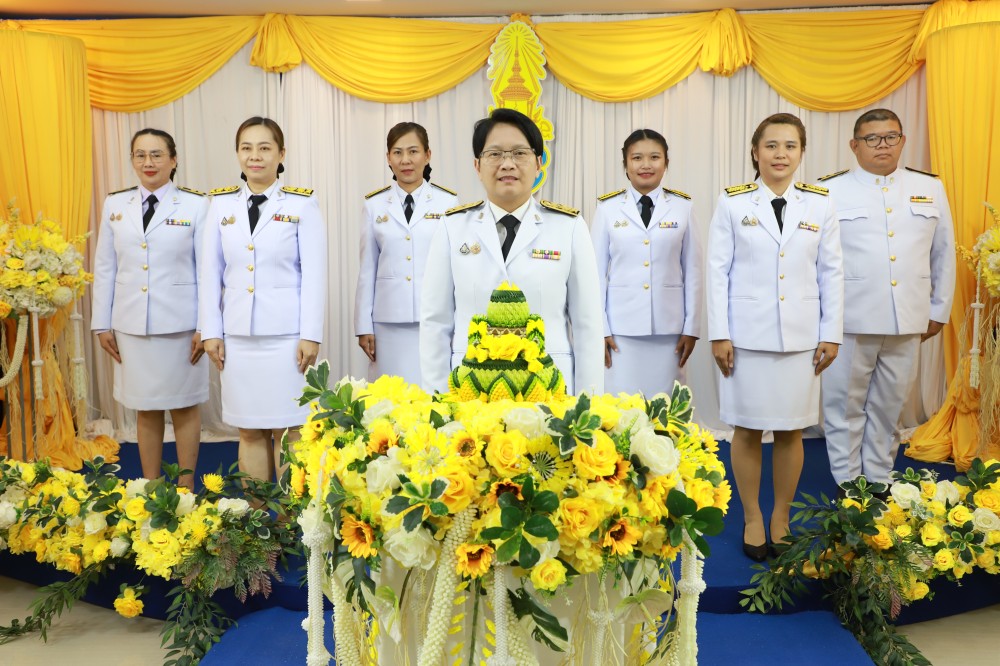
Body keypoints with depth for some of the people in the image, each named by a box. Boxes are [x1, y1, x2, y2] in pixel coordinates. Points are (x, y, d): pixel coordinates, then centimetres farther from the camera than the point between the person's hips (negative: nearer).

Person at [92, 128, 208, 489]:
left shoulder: (195, 205, -2)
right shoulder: (114, 204, 8)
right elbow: (104, 268, 10)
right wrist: (101, 324, 7)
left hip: (180, 324, -3)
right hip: (131, 325, 3)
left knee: (184, 406, 7)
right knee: (145, 409, 11)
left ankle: (186, 488, 21)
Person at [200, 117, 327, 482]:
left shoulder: (302, 203, -1)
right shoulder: (221, 203, 9)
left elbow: (314, 274, -4)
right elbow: (211, 273, 10)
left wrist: (310, 335, -8)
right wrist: (211, 331, 5)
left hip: (286, 335, -3)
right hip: (238, 336, 3)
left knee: (287, 430, 3)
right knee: (249, 431, 9)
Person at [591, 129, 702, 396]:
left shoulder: (682, 207, 3)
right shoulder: (608, 207, 1)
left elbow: (692, 270, 5)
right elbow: (597, 271, 2)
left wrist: (691, 327, 2)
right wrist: (600, 328, -2)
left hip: (668, 326, 1)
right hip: (621, 325, -1)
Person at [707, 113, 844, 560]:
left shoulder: (819, 204, 5)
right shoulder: (732, 202, 0)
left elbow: (831, 272, 7)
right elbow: (718, 271, -2)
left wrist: (831, 334, 3)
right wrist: (719, 334, -6)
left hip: (801, 336, 2)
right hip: (747, 335, -1)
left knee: (791, 431, 8)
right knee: (747, 429, 5)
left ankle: (781, 516, 25)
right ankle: (752, 519, 22)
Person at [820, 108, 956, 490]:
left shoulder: (930, 189, 11)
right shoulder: (831, 191, 0)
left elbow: (944, 254, 16)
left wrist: (939, 310, 14)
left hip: (907, 322, 3)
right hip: (850, 320, -3)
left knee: (889, 405, 12)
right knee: (845, 405, 5)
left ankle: (879, 480, 25)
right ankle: (846, 483, 18)